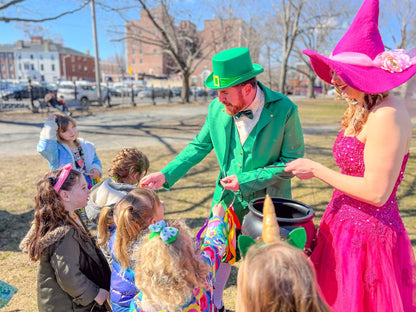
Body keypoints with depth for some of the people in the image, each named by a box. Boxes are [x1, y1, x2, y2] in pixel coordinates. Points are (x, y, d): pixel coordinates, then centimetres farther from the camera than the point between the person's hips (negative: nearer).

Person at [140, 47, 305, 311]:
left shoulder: (284, 110, -19)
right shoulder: (217, 109, -9)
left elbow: (292, 161, -14)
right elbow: (200, 146, 3)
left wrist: (246, 180, -20)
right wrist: (166, 175, -6)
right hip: (228, 198, 4)